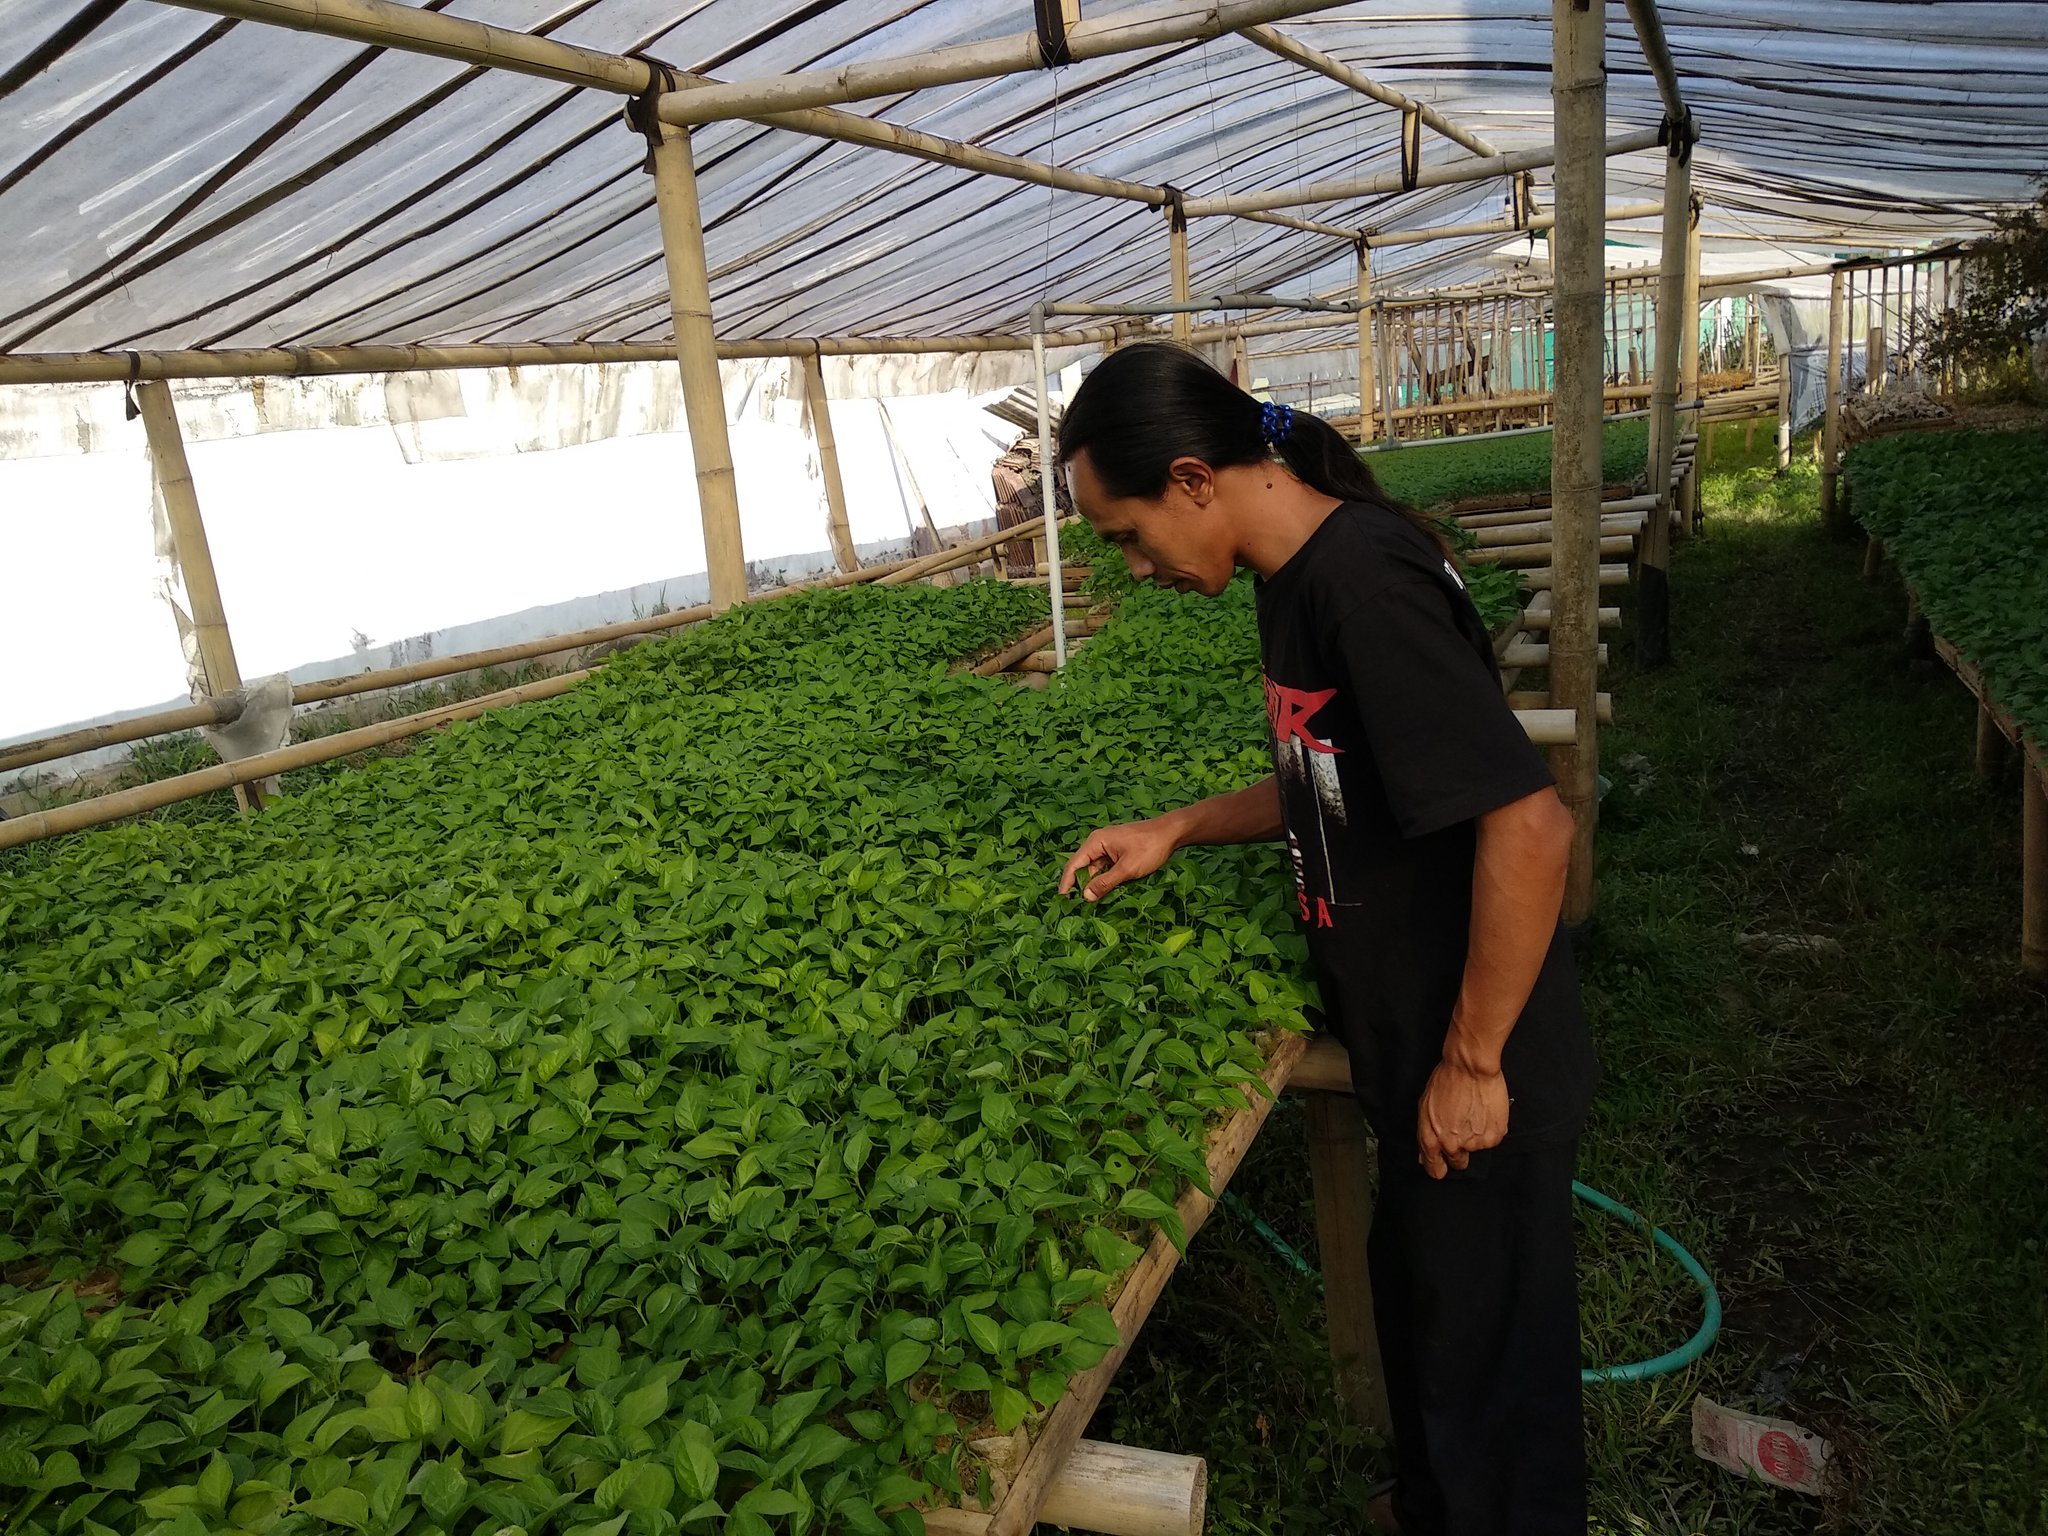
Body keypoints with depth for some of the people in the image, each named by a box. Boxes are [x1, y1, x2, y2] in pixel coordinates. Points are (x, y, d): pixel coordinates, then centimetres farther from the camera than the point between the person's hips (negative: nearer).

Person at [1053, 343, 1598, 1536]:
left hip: (1479, 1077, -10)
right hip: (1412, 1042, 10)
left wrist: (1471, 1064, -22)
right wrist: (1177, 830, 8)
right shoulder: (1308, 569, 3)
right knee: (1420, 1298, 29)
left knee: (1487, 1355, 13)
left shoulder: (1364, 582, -27)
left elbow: (1527, 824, -31)